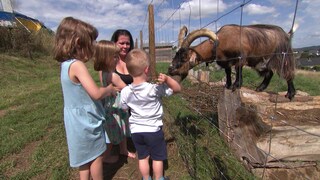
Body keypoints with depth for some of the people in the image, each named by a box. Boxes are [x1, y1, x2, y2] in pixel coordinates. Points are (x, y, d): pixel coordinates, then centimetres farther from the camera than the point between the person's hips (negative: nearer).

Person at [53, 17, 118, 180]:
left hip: (78, 121, 8)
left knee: (86, 158, 24)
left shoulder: (66, 64, 4)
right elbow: (96, 93, -29)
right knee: (97, 157, 14)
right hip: (86, 121, -8)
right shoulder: (77, 65, -24)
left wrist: (106, 91, 6)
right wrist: (109, 89, -10)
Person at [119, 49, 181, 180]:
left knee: (142, 157, 21)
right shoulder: (155, 88, -21)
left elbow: (124, 108, 6)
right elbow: (177, 89, -13)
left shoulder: (125, 91, -11)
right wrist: (167, 78, -26)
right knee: (157, 157, 18)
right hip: (153, 130, -3)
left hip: (135, 130, 4)